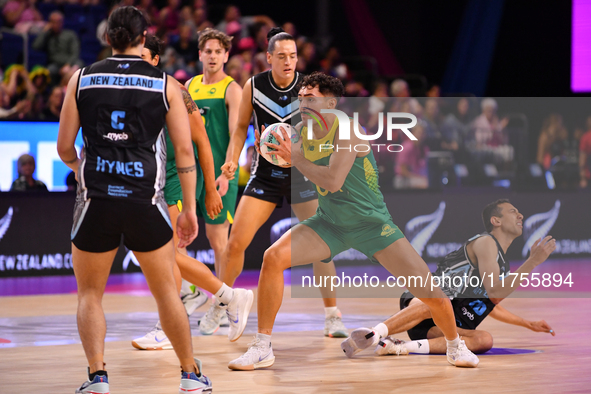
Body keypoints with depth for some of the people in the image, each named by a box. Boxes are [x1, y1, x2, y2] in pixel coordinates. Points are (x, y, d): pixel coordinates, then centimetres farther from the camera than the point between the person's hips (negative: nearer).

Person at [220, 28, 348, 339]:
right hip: (265, 174, 1)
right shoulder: (253, 87, -7)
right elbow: (242, 126, 7)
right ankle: (220, 307, 13)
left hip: (302, 175, -1)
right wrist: (232, 160, -5)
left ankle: (333, 316, 9)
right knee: (235, 243, -6)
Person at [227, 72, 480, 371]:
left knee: (430, 292, -8)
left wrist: (294, 158, -27)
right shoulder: (301, 132, -2)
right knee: (273, 258, -20)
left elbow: (333, 181, -33)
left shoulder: (347, 130, -21)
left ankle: (455, 346, 24)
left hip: (371, 224, -4)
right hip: (329, 223, 4)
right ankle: (262, 348, -10)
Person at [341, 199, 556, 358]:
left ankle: (408, 346, -35)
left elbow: (490, 304, 39)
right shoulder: (485, 242, -2)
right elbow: (494, 292, -16)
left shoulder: (502, 263, 27)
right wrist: (533, 262, -16)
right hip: (419, 300, -7)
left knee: (484, 340, -22)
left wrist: (529, 324, 38)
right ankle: (373, 334, -60)